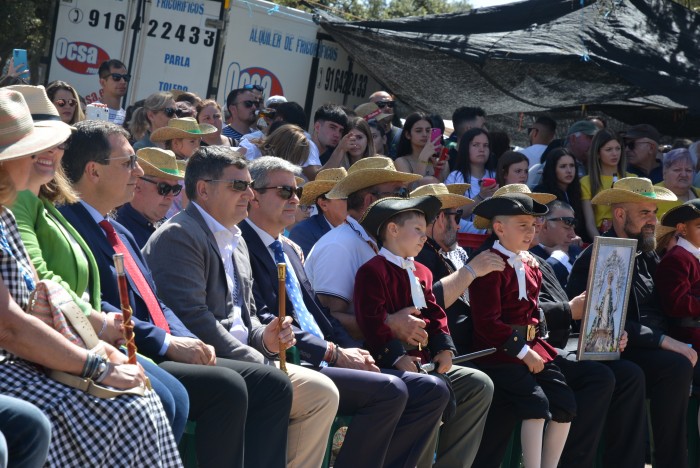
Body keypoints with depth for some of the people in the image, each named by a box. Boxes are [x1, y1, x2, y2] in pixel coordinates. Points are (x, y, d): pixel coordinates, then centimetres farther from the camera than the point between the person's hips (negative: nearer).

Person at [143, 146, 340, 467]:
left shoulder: (236, 241, 23)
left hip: (242, 360, 9)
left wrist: (264, 338, 1)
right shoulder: (177, 236, -9)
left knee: (323, 392, -5)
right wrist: (253, 360, -17)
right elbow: (193, 317, -19)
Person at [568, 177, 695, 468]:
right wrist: (664, 342, -22)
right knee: (677, 367, -32)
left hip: (658, 344, 7)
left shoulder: (647, 256, 18)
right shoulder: (595, 259, -8)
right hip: (620, 351, -7)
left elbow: (665, 309, 16)